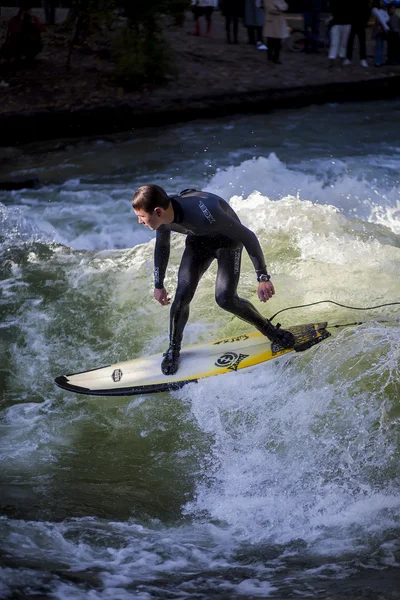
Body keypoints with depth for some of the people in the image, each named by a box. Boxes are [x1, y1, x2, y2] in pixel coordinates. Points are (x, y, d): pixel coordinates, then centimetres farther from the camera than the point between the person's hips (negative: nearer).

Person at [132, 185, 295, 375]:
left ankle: (270, 330, 7)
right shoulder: (164, 215, -24)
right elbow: (162, 246, 1)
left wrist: (263, 278, -29)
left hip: (228, 239, -5)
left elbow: (248, 237, -32)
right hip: (198, 240, 5)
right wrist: (158, 285, 11)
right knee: (182, 295, -10)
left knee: (225, 298, -18)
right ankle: (173, 349, 11)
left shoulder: (202, 213, -45)